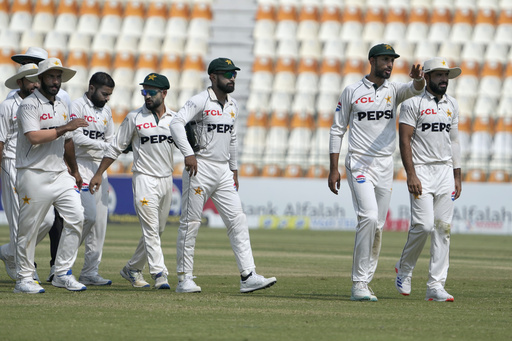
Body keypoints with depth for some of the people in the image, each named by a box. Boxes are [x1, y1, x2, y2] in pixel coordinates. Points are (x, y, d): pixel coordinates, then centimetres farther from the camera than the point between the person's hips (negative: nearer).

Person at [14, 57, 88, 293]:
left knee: (76, 218, -4)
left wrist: (74, 171, 29)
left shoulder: (61, 106, 16)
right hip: (34, 175, -7)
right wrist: (66, 127, -19)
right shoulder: (29, 106, -9)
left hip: (60, 175, 7)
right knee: (29, 228, -1)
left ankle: (62, 274, 3)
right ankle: (23, 279, 8)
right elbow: (34, 137, -22)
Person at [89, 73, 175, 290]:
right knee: (151, 229, -13)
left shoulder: (175, 118, 8)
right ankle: (159, 274, -18)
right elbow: (116, 148, 3)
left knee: (157, 230, 9)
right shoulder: (134, 118, -1)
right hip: (145, 180, -4)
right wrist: (99, 174, 1)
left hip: (167, 180, 4)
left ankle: (132, 269, 23)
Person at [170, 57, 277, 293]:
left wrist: (234, 168, 23)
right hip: (200, 168, -7)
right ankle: (184, 279, 4)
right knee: (190, 223, -2)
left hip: (223, 171, 7)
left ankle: (248, 277, -6)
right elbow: (176, 123, -22)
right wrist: (188, 154, -29)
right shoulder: (200, 101, -10)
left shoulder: (232, 105, 15)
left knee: (237, 221, -2)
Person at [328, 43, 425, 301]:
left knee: (377, 226, 7)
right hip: (359, 164, -5)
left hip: (385, 166, 5)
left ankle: (363, 283, 17)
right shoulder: (352, 91, 1)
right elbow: (337, 130, 3)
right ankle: (359, 284, -17)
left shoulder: (393, 90, 8)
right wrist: (333, 169, -3)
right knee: (369, 217, -20)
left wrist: (418, 79, -40)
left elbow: (414, 89, -15)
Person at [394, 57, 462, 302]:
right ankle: (404, 269, 10)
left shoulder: (451, 105, 14)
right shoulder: (413, 103, -5)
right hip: (421, 170, -6)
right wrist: (411, 175, -18)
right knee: (424, 225, -15)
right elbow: (404, 140, -10)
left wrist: (457, 177, 12)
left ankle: (436, 285, 1)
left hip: (445, 171, 6)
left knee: (443, 228, -1)